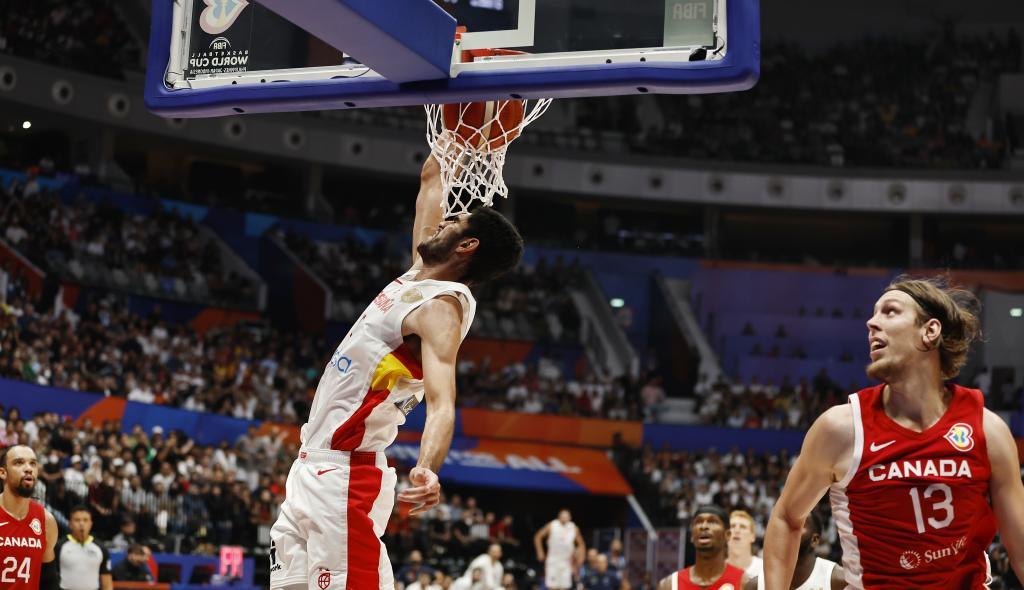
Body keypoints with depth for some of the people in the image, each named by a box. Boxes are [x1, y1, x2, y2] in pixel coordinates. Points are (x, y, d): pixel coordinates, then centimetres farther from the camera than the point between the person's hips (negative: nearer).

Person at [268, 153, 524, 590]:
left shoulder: (441, 309, -15)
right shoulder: (420, 276, 11)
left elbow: (441, 402, -30)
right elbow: (430, 179, 24)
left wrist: (428, 469, -46)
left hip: (343, 479, -10)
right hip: (312, 468, 10)